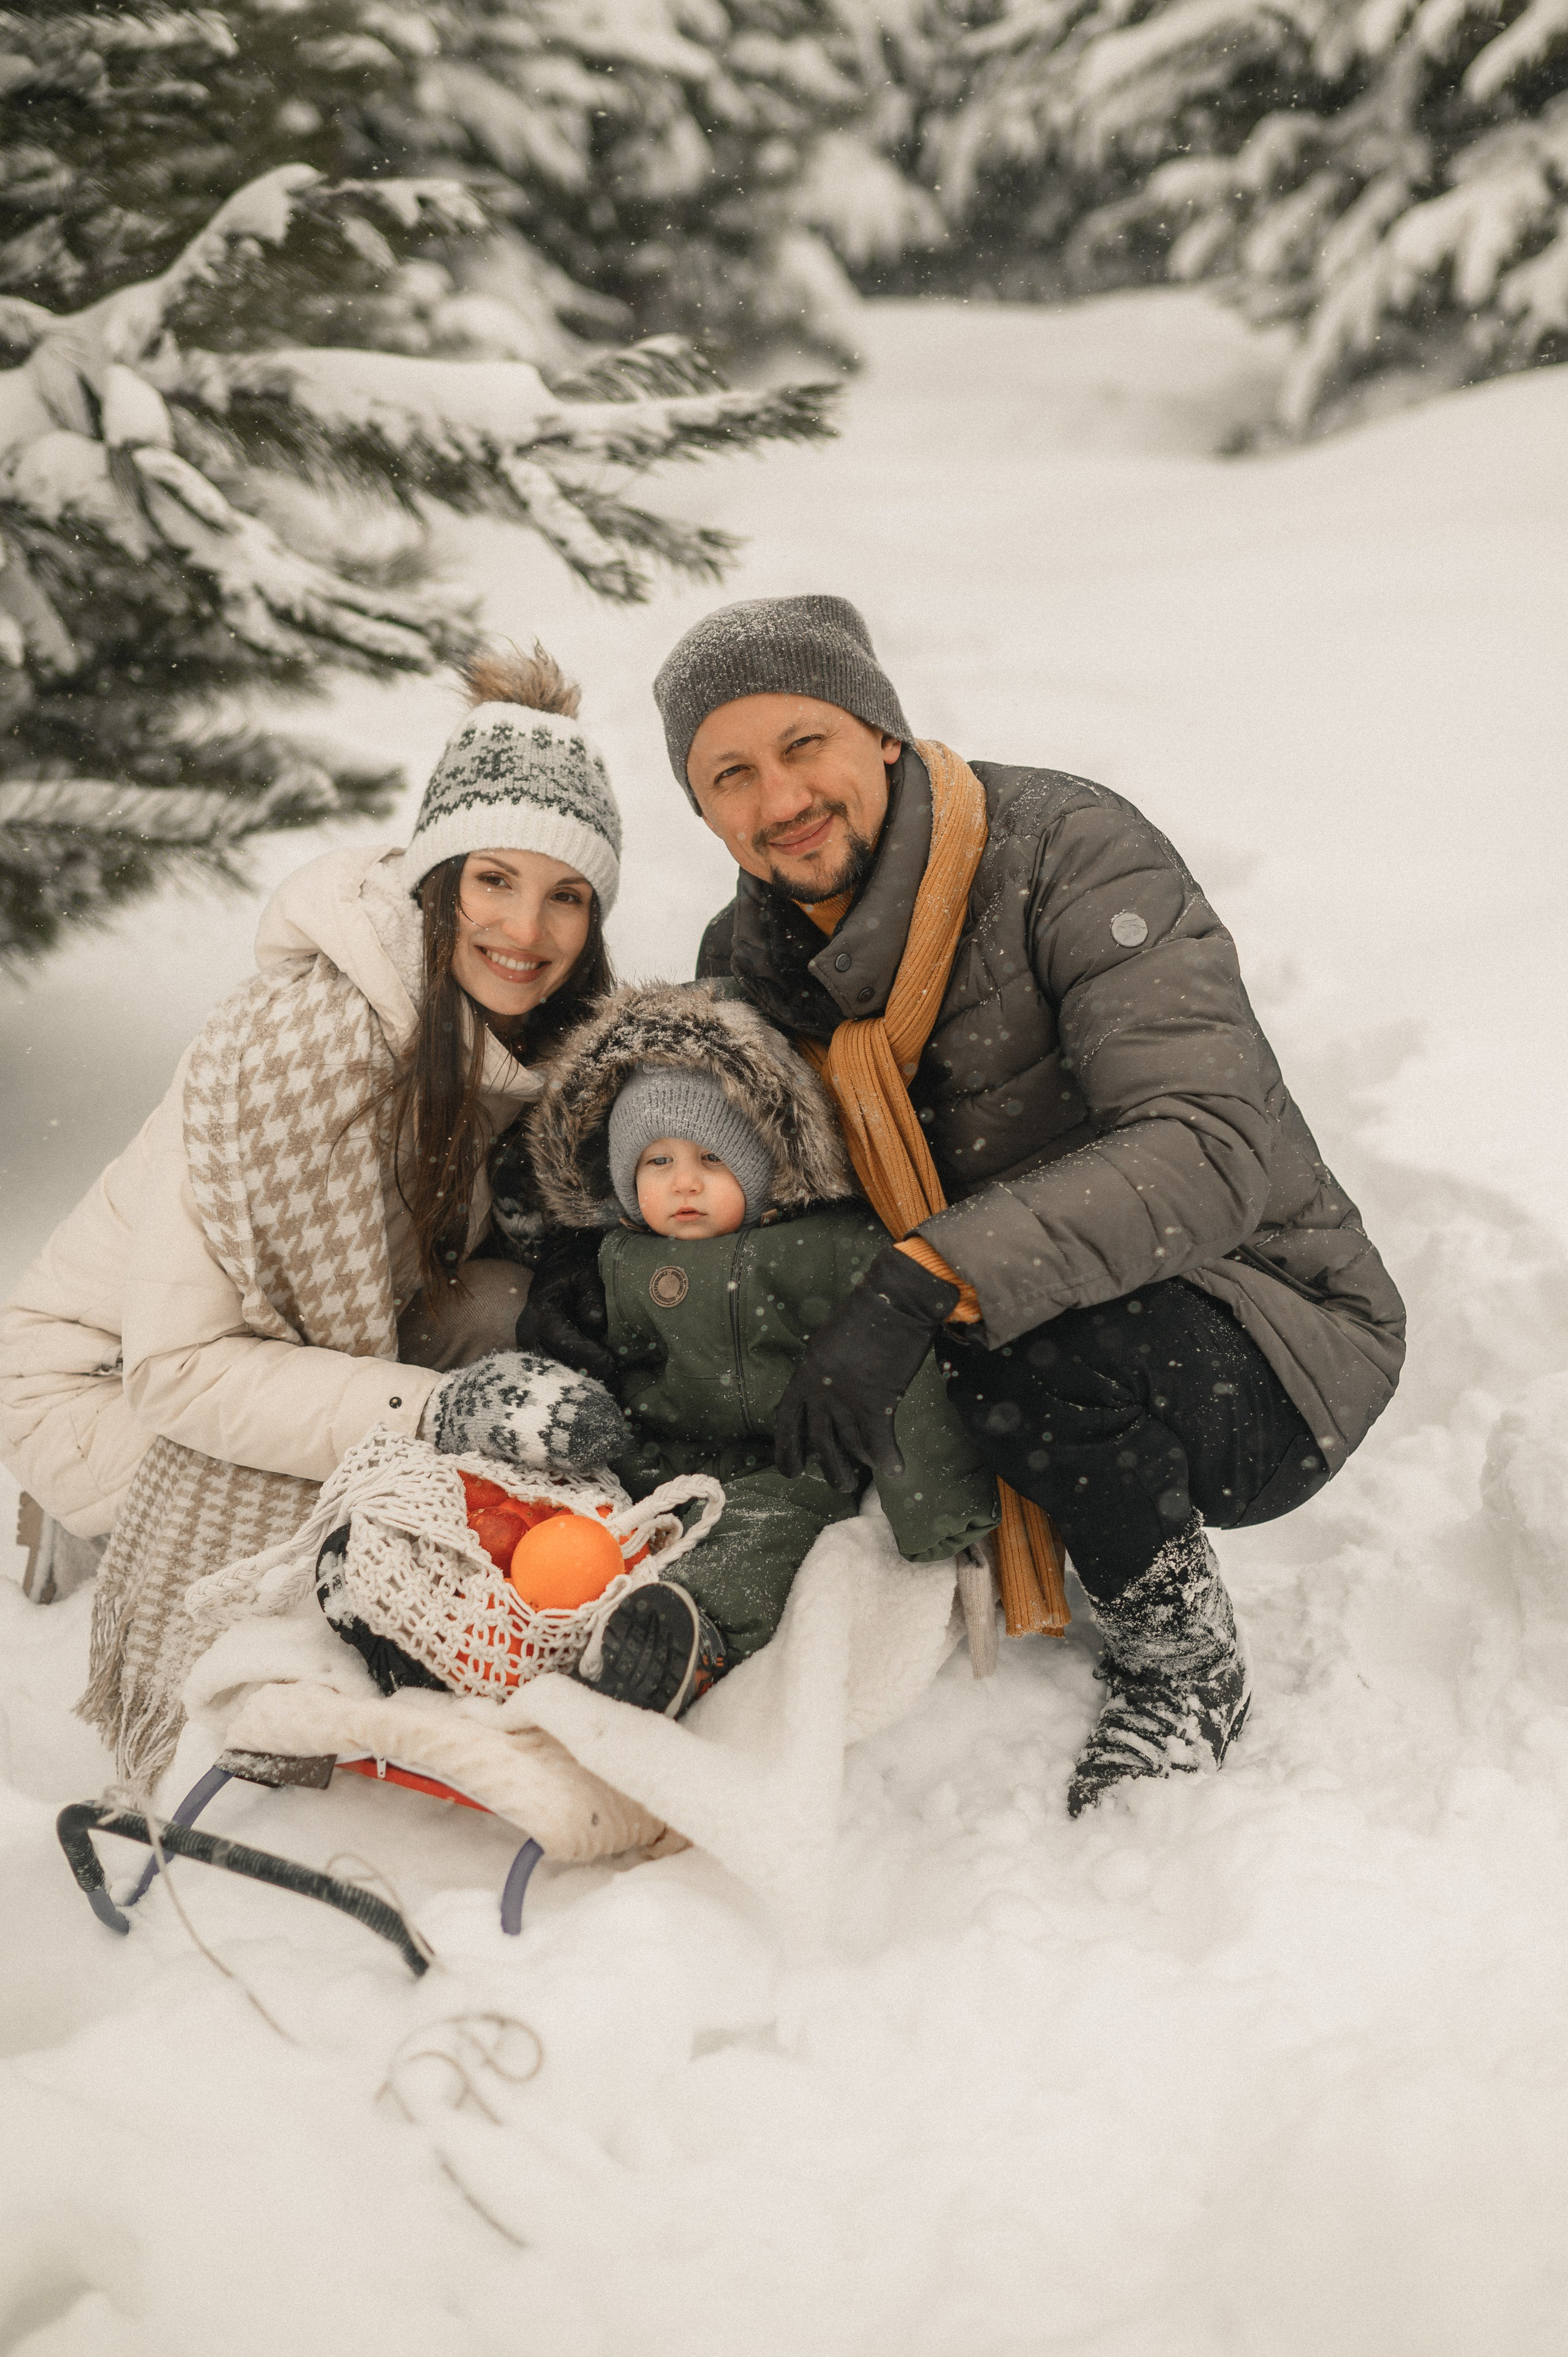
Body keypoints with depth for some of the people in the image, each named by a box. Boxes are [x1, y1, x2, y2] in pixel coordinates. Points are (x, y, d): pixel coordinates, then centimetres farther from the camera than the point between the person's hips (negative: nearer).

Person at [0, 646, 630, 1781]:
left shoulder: (536, 1034, -9)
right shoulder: (309, 1033, -32)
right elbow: (178, 1365, -31)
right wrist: (439, 1411, -42)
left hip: (306, 1355, 7)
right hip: (105, 1378, -7)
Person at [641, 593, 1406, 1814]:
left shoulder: (1072, 851, -22)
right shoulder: (750, 959, -1)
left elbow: (1212, 1150, -35)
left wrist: (927, 1282, -44)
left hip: (1276, 1356, -6)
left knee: (1022, 1334, -36)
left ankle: (1185, 1665, -8)